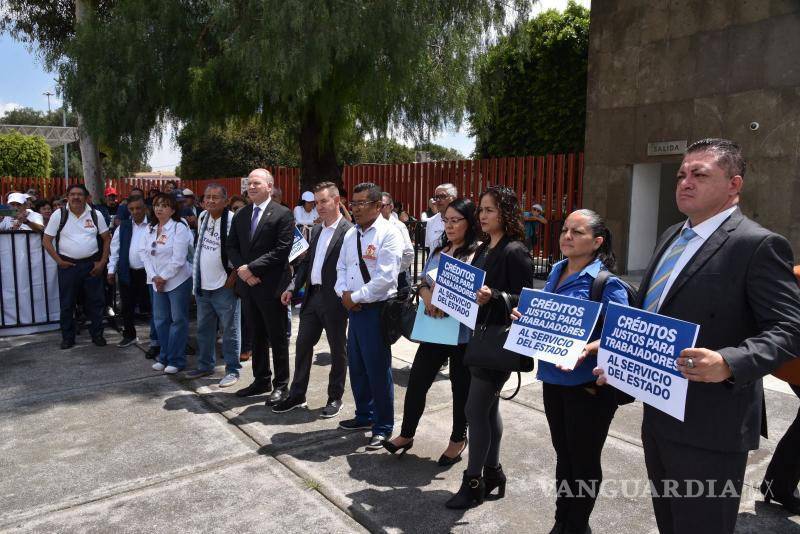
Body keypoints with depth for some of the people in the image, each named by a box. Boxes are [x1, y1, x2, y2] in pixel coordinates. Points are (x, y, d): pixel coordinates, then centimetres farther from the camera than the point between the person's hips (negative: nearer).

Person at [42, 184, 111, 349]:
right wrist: (59, 261, -7)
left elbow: (106, 238, 6)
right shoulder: (59, 215, -3)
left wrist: (102, 262, -1)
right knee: (67, 303, 7)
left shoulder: (95, 215, 1)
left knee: (95, 301, 7)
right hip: (68, 265, -1)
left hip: (92, 264, 1)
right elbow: (46, 240, 1)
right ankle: (67, 337, 19)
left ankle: (97, 334, 19)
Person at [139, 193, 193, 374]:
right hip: (157, 281, 7)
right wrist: (154, 277, -8)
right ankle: (164, 357, 26)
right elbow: (144, 253, 4)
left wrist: (164, 277, -12)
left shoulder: (179, 228, -11)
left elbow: (178, 259, -17)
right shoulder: (150, 229, 9)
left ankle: (176, 360, 10)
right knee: (160, 320, 12)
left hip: (178, 280, -6)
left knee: (178, 320, 1)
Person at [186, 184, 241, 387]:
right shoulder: (202, 217, 7)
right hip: (203, 285, 8)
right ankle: (205, 365, 32)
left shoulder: (233, 221, -18)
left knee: (230, 330, 4)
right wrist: (196, 275, 16)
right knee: (204, 329, 18)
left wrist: (233, 277, -16)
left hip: (224, 287, -8)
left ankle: (232, 370, 15)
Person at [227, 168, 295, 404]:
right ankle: (261, 380, 29)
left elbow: (282, 250, -16)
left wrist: (252, 267, -16)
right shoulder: (240, 215, 12)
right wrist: (242, 269, -6)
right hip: (248, 284, 6)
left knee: (278, 338, 4)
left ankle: (281, 385, 16)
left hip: (271, 286, -6)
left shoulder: (283, 214, -8)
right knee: (257, 336, 16)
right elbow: (232, 246, 12)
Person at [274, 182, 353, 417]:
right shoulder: (316, 230, 13)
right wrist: (292, 287, 10)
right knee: (303, 345, 12)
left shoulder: (348, 231, -11)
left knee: (338, 349, 8)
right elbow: (306, 261, 17)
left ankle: (335, 398, 23)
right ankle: (297, 395, 25)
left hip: (334, 300, -7)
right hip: (312, 296, 7)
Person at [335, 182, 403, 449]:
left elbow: (384, 277, -20)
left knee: (378, 370, 1)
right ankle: (364, 415, 38)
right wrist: (344, 292, -2)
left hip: (377, 310, -8)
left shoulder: (389, 234, -13)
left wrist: (355, 297, -14)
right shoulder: (351, 234, 11)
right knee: (356, 367, 18)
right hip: (354, 309, 8)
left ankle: (383, 428, 18)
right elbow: (342, 268, 16)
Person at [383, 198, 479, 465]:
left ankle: (458, 439, 33)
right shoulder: (439, 250, 10)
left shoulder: (478, 252, -11)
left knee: (461, 387, 13)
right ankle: (406, 434, 30)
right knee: (417, 382, 10)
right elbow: (423, 282, 10)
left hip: (462, 331, -5)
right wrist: (428, 296, -12)